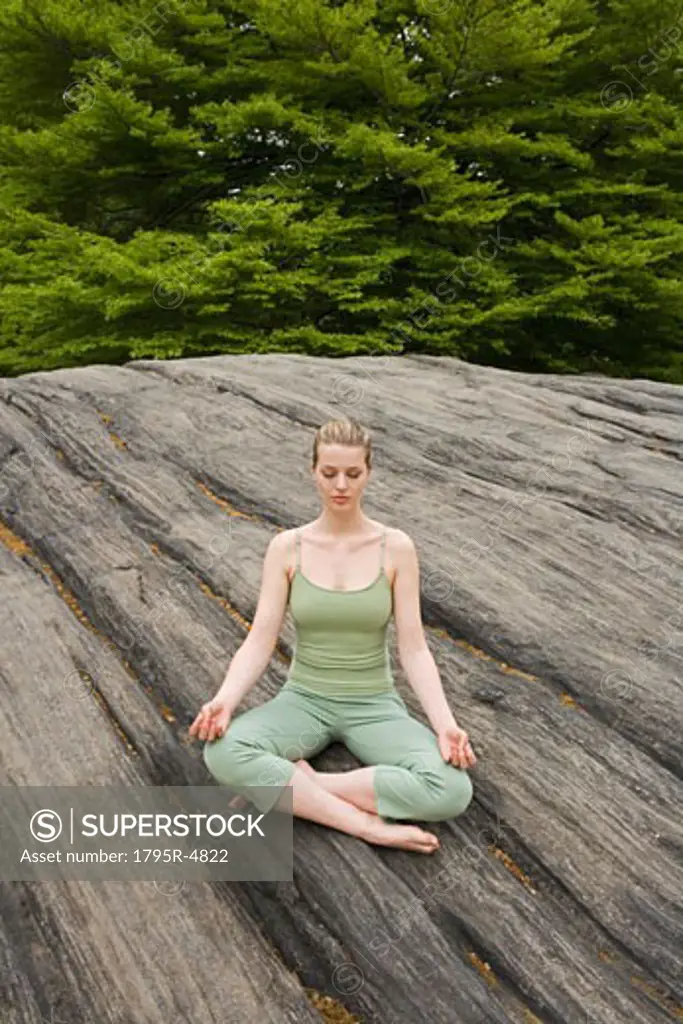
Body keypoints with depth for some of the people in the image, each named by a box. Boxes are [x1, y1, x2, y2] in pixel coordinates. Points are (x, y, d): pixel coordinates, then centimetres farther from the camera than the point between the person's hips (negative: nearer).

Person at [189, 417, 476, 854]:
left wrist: (444, 723, -24)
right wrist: (225, 700, -28)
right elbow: (260, 642, -9)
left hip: (374, 704, 0)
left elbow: (413, 648, -9)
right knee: (223, 753, -32)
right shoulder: (286, 547, -5)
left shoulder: (396, 547, -8)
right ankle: (368, 824, -25)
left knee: (452, 791, -29)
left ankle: (285, 787, -17)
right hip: (304, 699, 0)